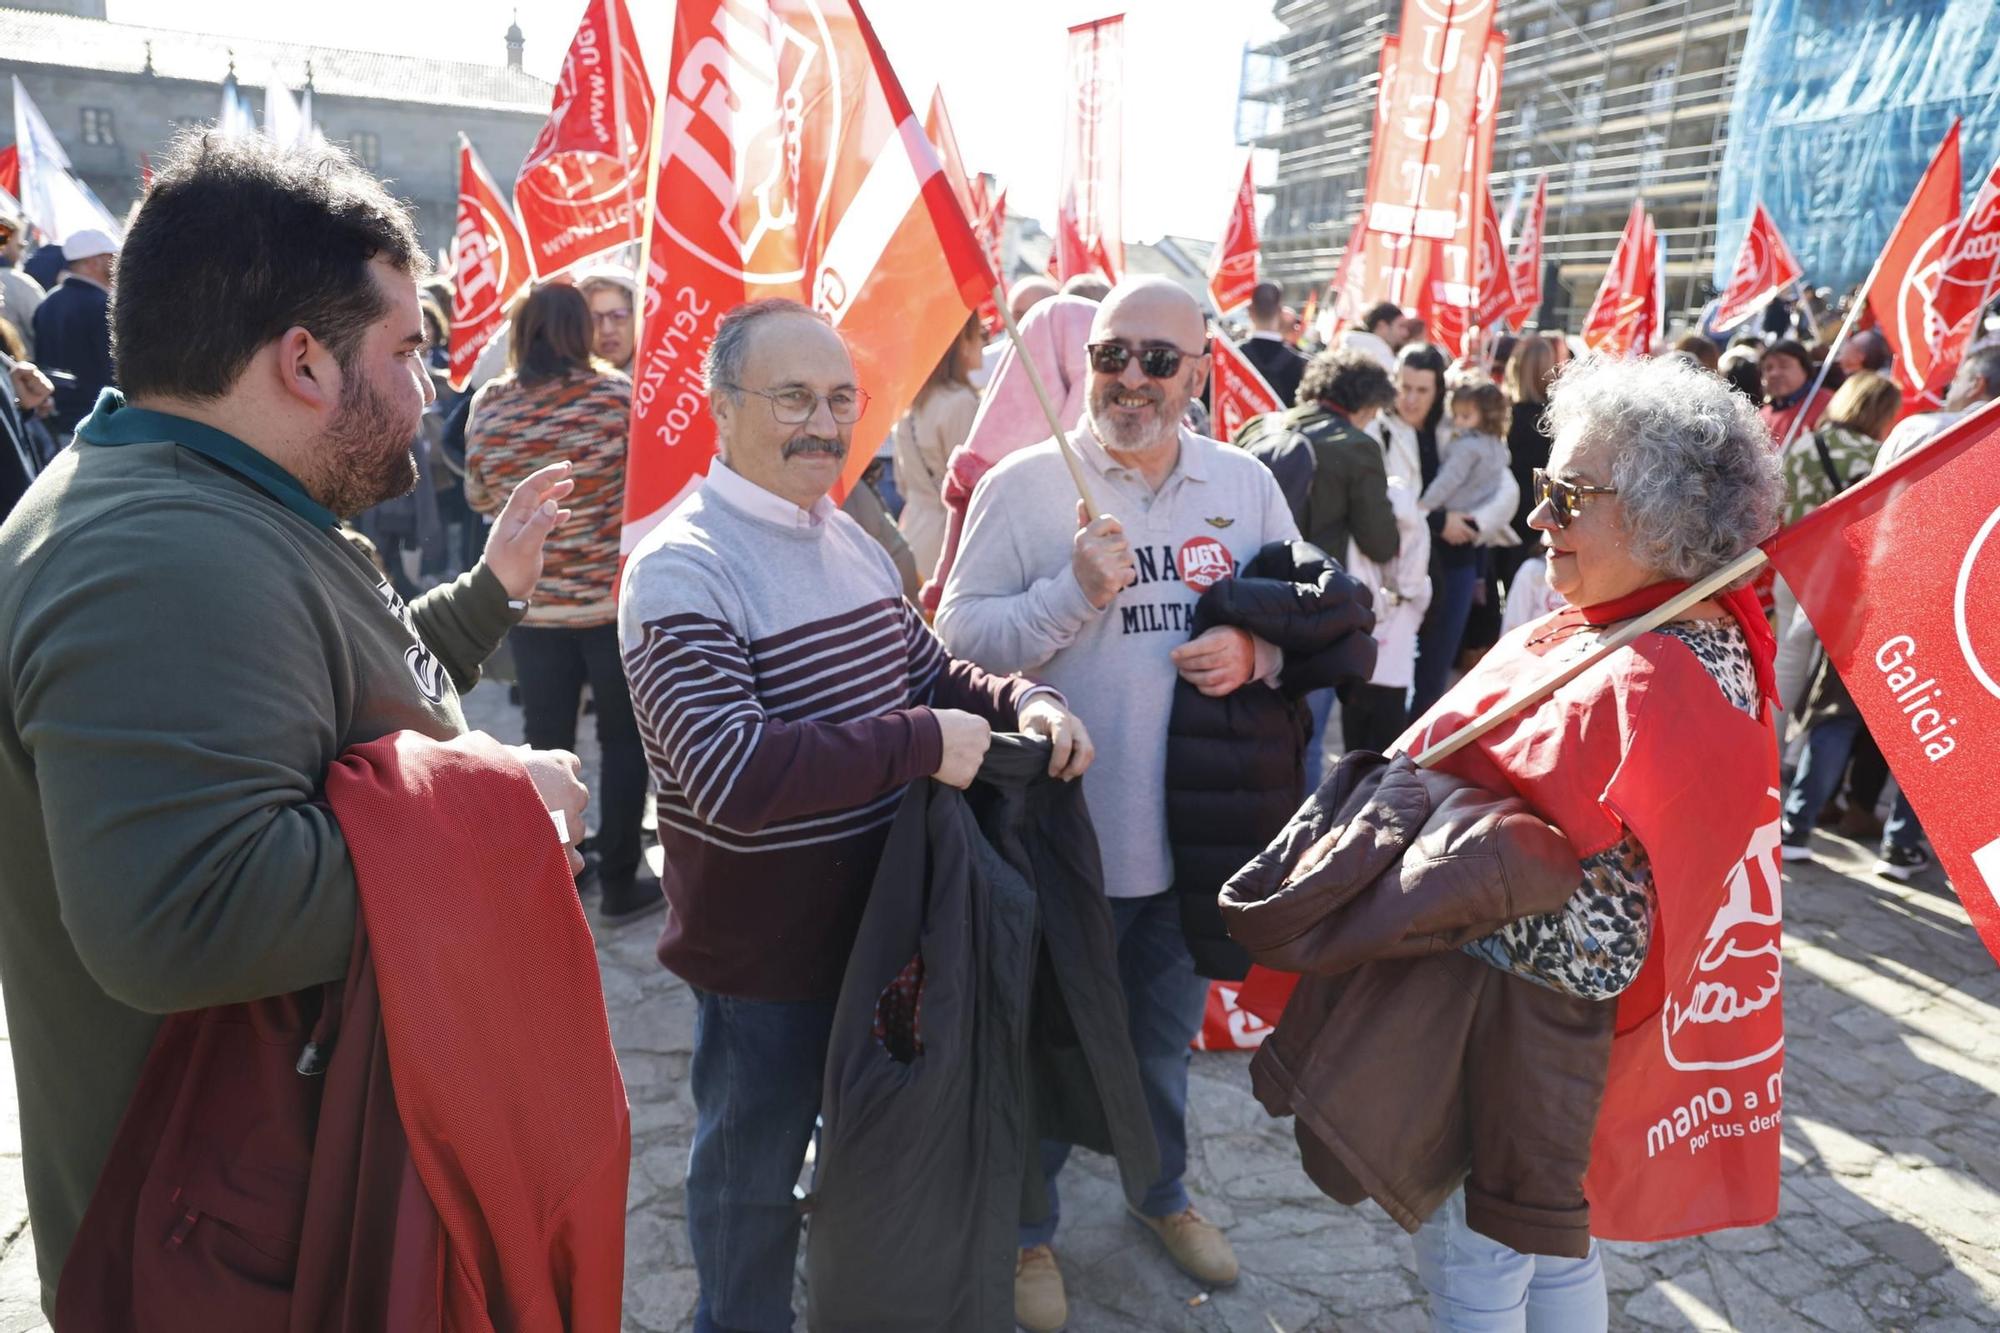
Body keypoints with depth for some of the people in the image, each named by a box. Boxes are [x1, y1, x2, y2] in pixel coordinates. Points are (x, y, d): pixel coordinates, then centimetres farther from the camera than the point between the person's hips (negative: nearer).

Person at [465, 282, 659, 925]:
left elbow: (479, 497, 9)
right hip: (614, 597, -2)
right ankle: (619, 881, 15)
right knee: (623, 737, 9)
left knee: (546, 739, 12)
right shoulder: (618, 394, -11)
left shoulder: (489, 402, -2)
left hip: (530, 601, 3)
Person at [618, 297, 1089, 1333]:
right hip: (763, 949, -8)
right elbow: (733, 774, -33)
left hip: (884, 918, 8)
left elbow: (929, 676, 12)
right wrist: (921, 744, -30)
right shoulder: (682, 570, -22)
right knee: (754, 1170, 15)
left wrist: (1020, 702, -8)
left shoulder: (850, 539, 4)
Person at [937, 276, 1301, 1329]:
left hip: (1197, 827, 4)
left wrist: (1252, 648, -13)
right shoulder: (1023, 484, -9)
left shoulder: (1245, 484, 2)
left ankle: (1163, 1189, 50)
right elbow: (960, 636, -12)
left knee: (1167, 1033, 24)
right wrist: (1075, 591, -26)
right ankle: (1027, 1225, 38)